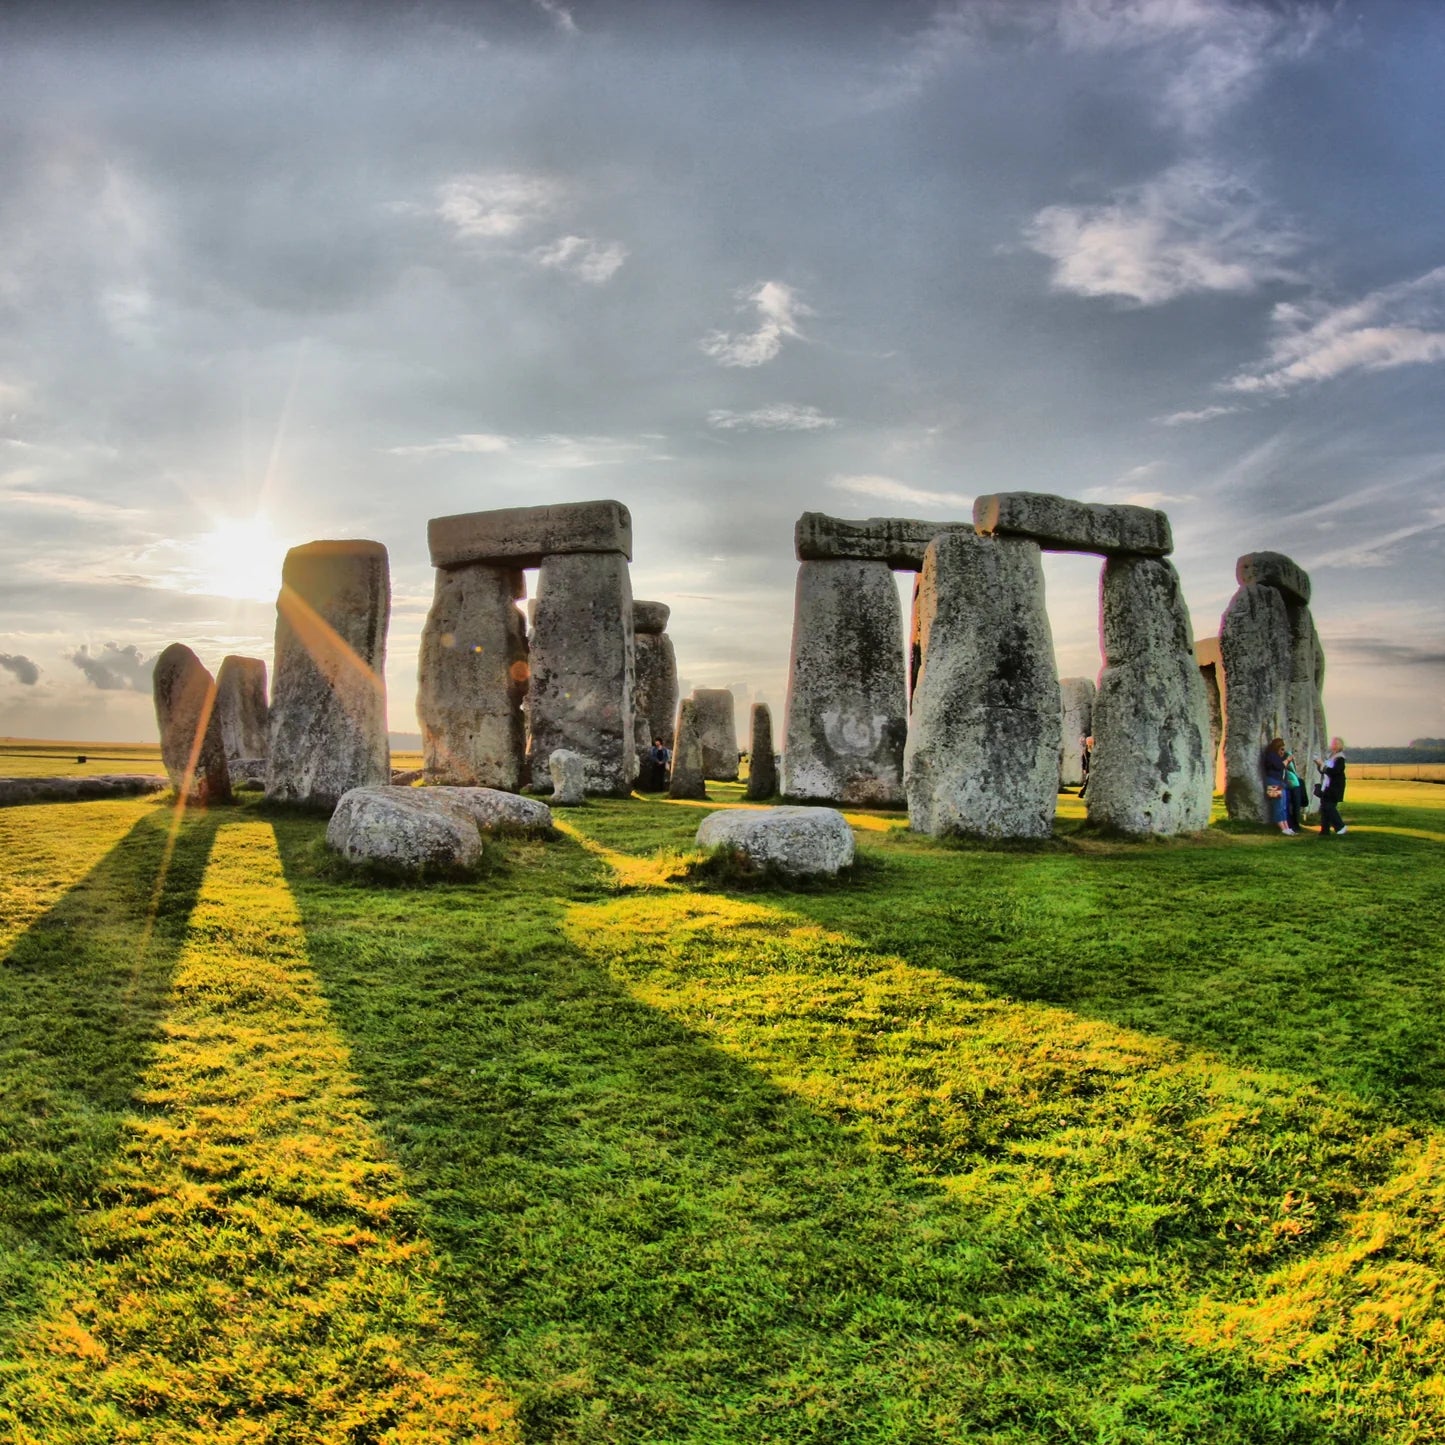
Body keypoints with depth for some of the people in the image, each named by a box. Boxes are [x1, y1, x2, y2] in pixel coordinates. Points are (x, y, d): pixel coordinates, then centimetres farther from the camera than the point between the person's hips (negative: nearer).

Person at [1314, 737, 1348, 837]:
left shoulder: (1340, 759, -12)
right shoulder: (1330, 757, 13)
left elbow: (1333, 771, -25)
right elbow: (1324, 771, 18)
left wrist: (1322, 764, -21)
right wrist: (1319, 765, 1)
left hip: (1333, 789, -8)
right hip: (1325, 788, 8)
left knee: (1329, 807, -11)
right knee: (1324, 808, 6)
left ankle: (1341, 827, 2)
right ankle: (1325, 830, 8)